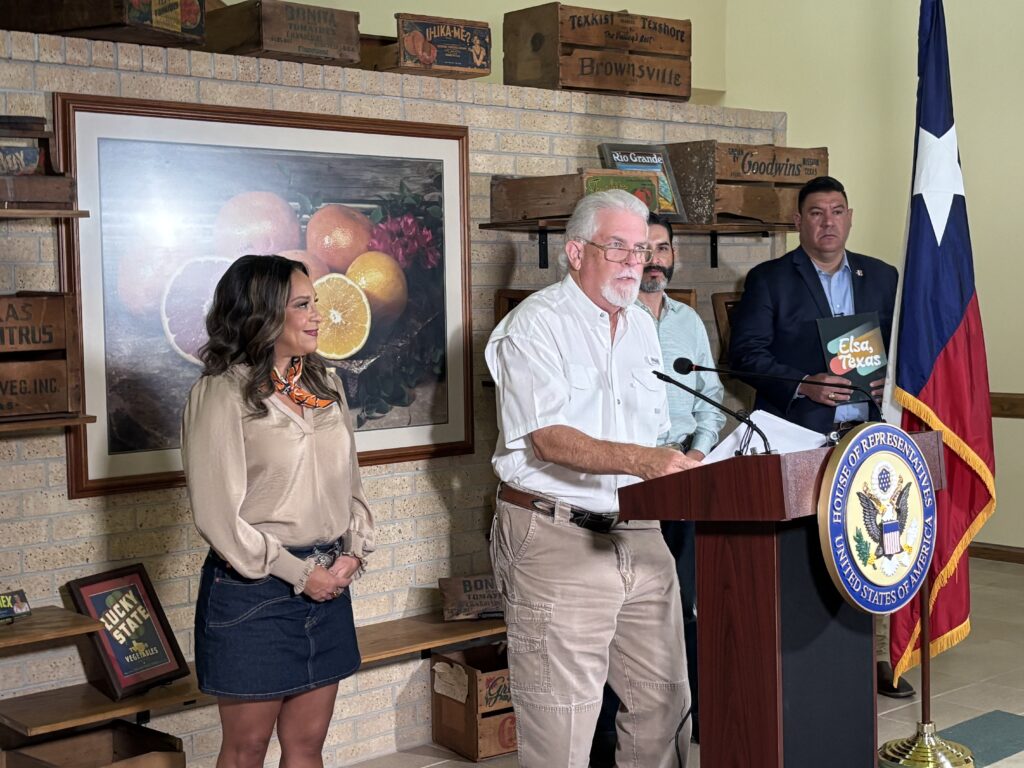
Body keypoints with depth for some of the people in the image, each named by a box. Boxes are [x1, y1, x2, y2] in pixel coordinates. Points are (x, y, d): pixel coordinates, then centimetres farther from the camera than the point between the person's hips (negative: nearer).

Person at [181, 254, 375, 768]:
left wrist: (354, 551, 0)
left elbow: (350, 481, 16)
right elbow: (217, 514, -15)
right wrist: (298, 574, -13)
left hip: (327, 583, 6)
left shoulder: (324, 387, 9)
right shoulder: (221, 393, -12)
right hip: (252, 590, -6)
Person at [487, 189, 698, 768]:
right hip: (557, 541, -7)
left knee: (665, 703, 8)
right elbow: (550, 438, -20)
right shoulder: (536, 324, -8)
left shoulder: (642, 327, 16)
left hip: (640, 538, 7)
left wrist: (677, 469, 7)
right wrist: (639, 461, -32)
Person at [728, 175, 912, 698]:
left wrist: (891, 377, -4)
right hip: (798, 437, -3)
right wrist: (804, 384, -16)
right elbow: (745, 352, -5)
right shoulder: (769, 280, 3)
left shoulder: (882, 277, 15)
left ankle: (875, 656, 14)